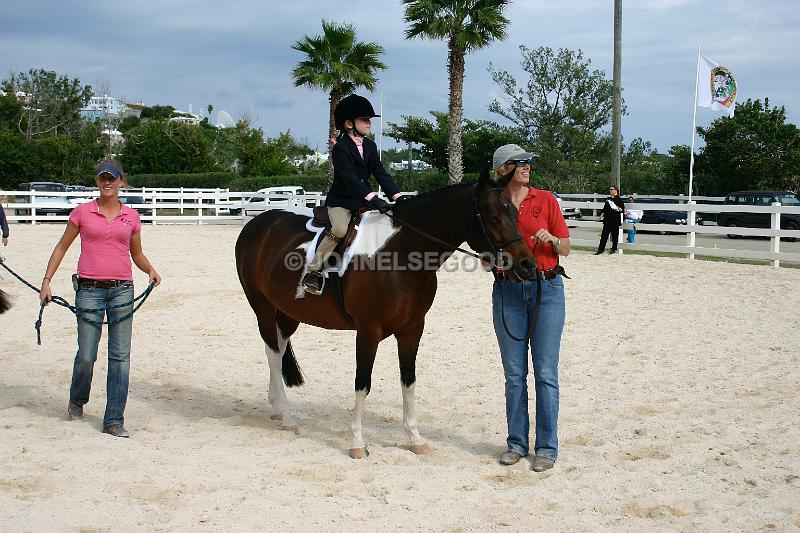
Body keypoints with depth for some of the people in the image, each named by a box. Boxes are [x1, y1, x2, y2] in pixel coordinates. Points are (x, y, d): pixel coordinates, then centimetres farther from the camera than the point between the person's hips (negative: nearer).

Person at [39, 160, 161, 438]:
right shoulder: (82, 212, 3)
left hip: (122, 290, 2)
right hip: (89, 290, -1)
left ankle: (114, 420, 7)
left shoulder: (131, 217, 8)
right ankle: (77, 400, 31)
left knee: (120, 356, 0)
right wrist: (46, 280, 4)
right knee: (86, 355, 0)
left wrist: (150, 270, -1)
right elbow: (62, 247, 10)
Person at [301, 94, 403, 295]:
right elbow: (350, 178, -25)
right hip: (341, 201, -7)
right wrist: (373, 199, -36)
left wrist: (397, 196, -10)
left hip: (363, 201, 7)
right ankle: (313, 271, -22)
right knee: (341, 229, -30)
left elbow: (380, 173, 5)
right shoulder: (340, 148, -14)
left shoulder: (370, 146, 10)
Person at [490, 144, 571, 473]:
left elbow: (566, 249, 4)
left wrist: (551, 239, -16)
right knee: (514, 374, 7)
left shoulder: (546, 200, 2)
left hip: (547, 288, -1)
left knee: (545, 373, -1)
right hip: (507, 292, 2)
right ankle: (517, 443, 18)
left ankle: (547, 447, 8)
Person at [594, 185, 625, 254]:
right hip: (607, 219, 5)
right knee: (604, 235, 2)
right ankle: (600, 249, 3)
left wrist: (618, 209, -24)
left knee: (614, 235, 1)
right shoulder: (608, 199, 17)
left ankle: (613, 249, 12)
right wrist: (602, 215, 15)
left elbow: (622, 210, -5)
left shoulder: (619, 200, -1)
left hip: (615, 220, -5)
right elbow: (604, 209, 23)